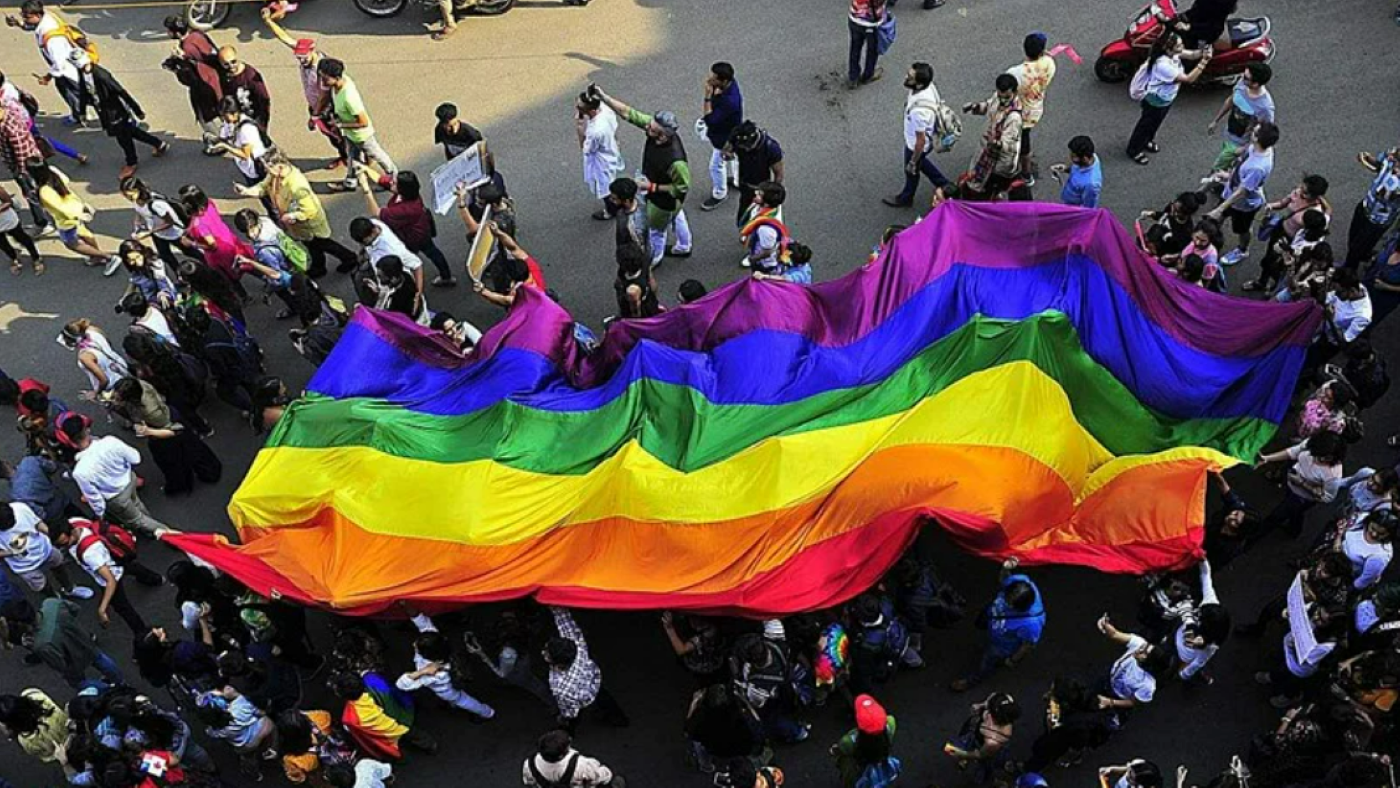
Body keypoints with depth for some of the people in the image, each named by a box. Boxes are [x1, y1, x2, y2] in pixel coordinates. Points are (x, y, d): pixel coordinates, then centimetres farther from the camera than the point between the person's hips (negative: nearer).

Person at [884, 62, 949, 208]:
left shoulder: (919, 111, -46)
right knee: (920, 163, 35)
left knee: (911, 171, 23)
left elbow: (921, 140, -32)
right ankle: (942, 183, 57)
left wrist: (912, 163, -15)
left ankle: (905, 198, 53)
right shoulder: (927, 86, -21)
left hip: (917, 145, -7)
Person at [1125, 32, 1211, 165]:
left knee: (1155, 123, 32)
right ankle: (1134, 150, 41)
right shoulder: (1163, 65, -44)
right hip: (1156, 101, -8)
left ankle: (1146, 141, 60)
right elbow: (1188, 79, -42)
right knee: (1146, 124, 17)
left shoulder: (1173, 54, -18)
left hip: (1166, 99, 8)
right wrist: (1204, 62, -46)